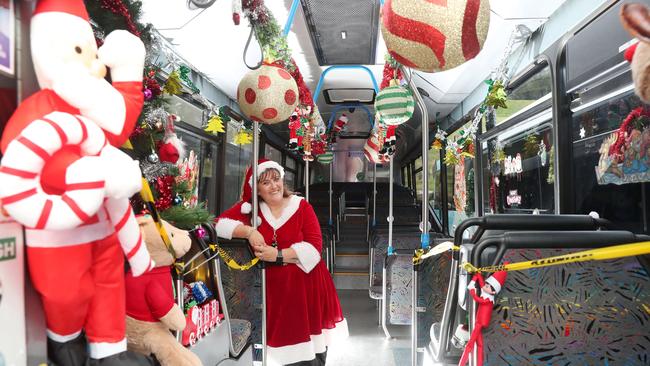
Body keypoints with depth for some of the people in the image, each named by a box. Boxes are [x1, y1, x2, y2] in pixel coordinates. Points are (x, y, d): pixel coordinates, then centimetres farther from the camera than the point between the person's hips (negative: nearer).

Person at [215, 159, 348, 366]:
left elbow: (314, 246, -10)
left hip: (307, 286, 0)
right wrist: (249, 231, -18)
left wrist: (278, 255, -18)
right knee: (285, 345, 0)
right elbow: (220, 223, -4)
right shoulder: (250, 208, 5)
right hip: (275, 288, 1)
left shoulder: (301, 206, -2)